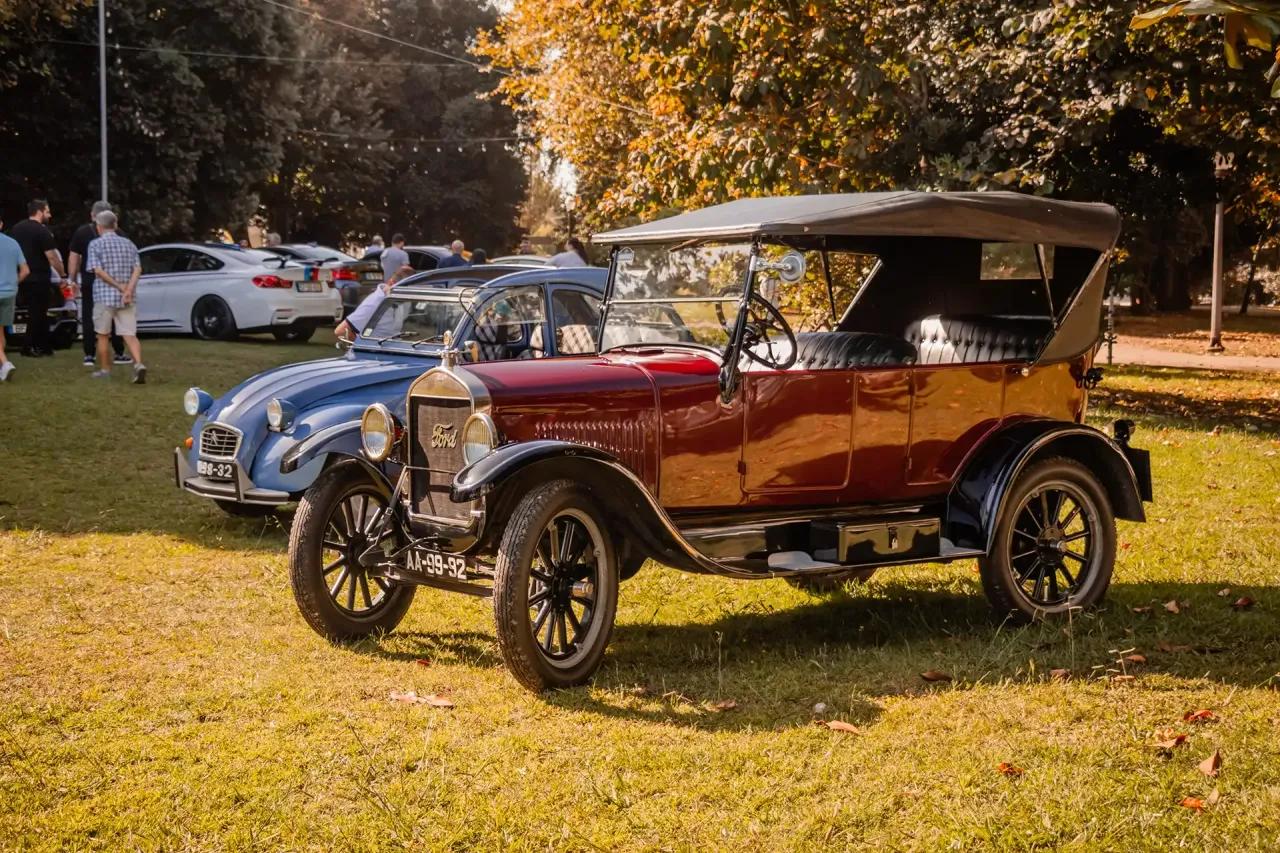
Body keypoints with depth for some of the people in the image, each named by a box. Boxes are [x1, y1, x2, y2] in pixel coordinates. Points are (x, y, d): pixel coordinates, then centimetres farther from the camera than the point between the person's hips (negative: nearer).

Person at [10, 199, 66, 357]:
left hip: (22, 278, 7)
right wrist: (63, 275, -7)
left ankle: (43, 345, 17)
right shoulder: (42, 231, -14)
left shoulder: (16, 228, 10)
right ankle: (29, 347, 3)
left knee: (35, 312, 14)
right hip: (39, 279, -7)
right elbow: (52, 257, -17)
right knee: (37, 313, 2)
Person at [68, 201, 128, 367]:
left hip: (89, 281, 0)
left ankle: (89, 355, 1)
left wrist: (73, 279, 6)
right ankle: (119, 354, 10)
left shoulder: (82, 232, 2)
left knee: (88, 317, 5)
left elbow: (73, 257, 0)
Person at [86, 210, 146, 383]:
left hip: (104, 296, -3)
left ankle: (105, 370, 18)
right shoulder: (128, 243, 10)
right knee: (130, 334, -3)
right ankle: (138, 364, -25)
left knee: (103, 335, 11)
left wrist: (120, 286, -11)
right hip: (126, 298, 3)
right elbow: (137, 269, -1)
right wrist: (128, 289, -11)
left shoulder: (95, 244, -2)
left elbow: (98, 271, -12)